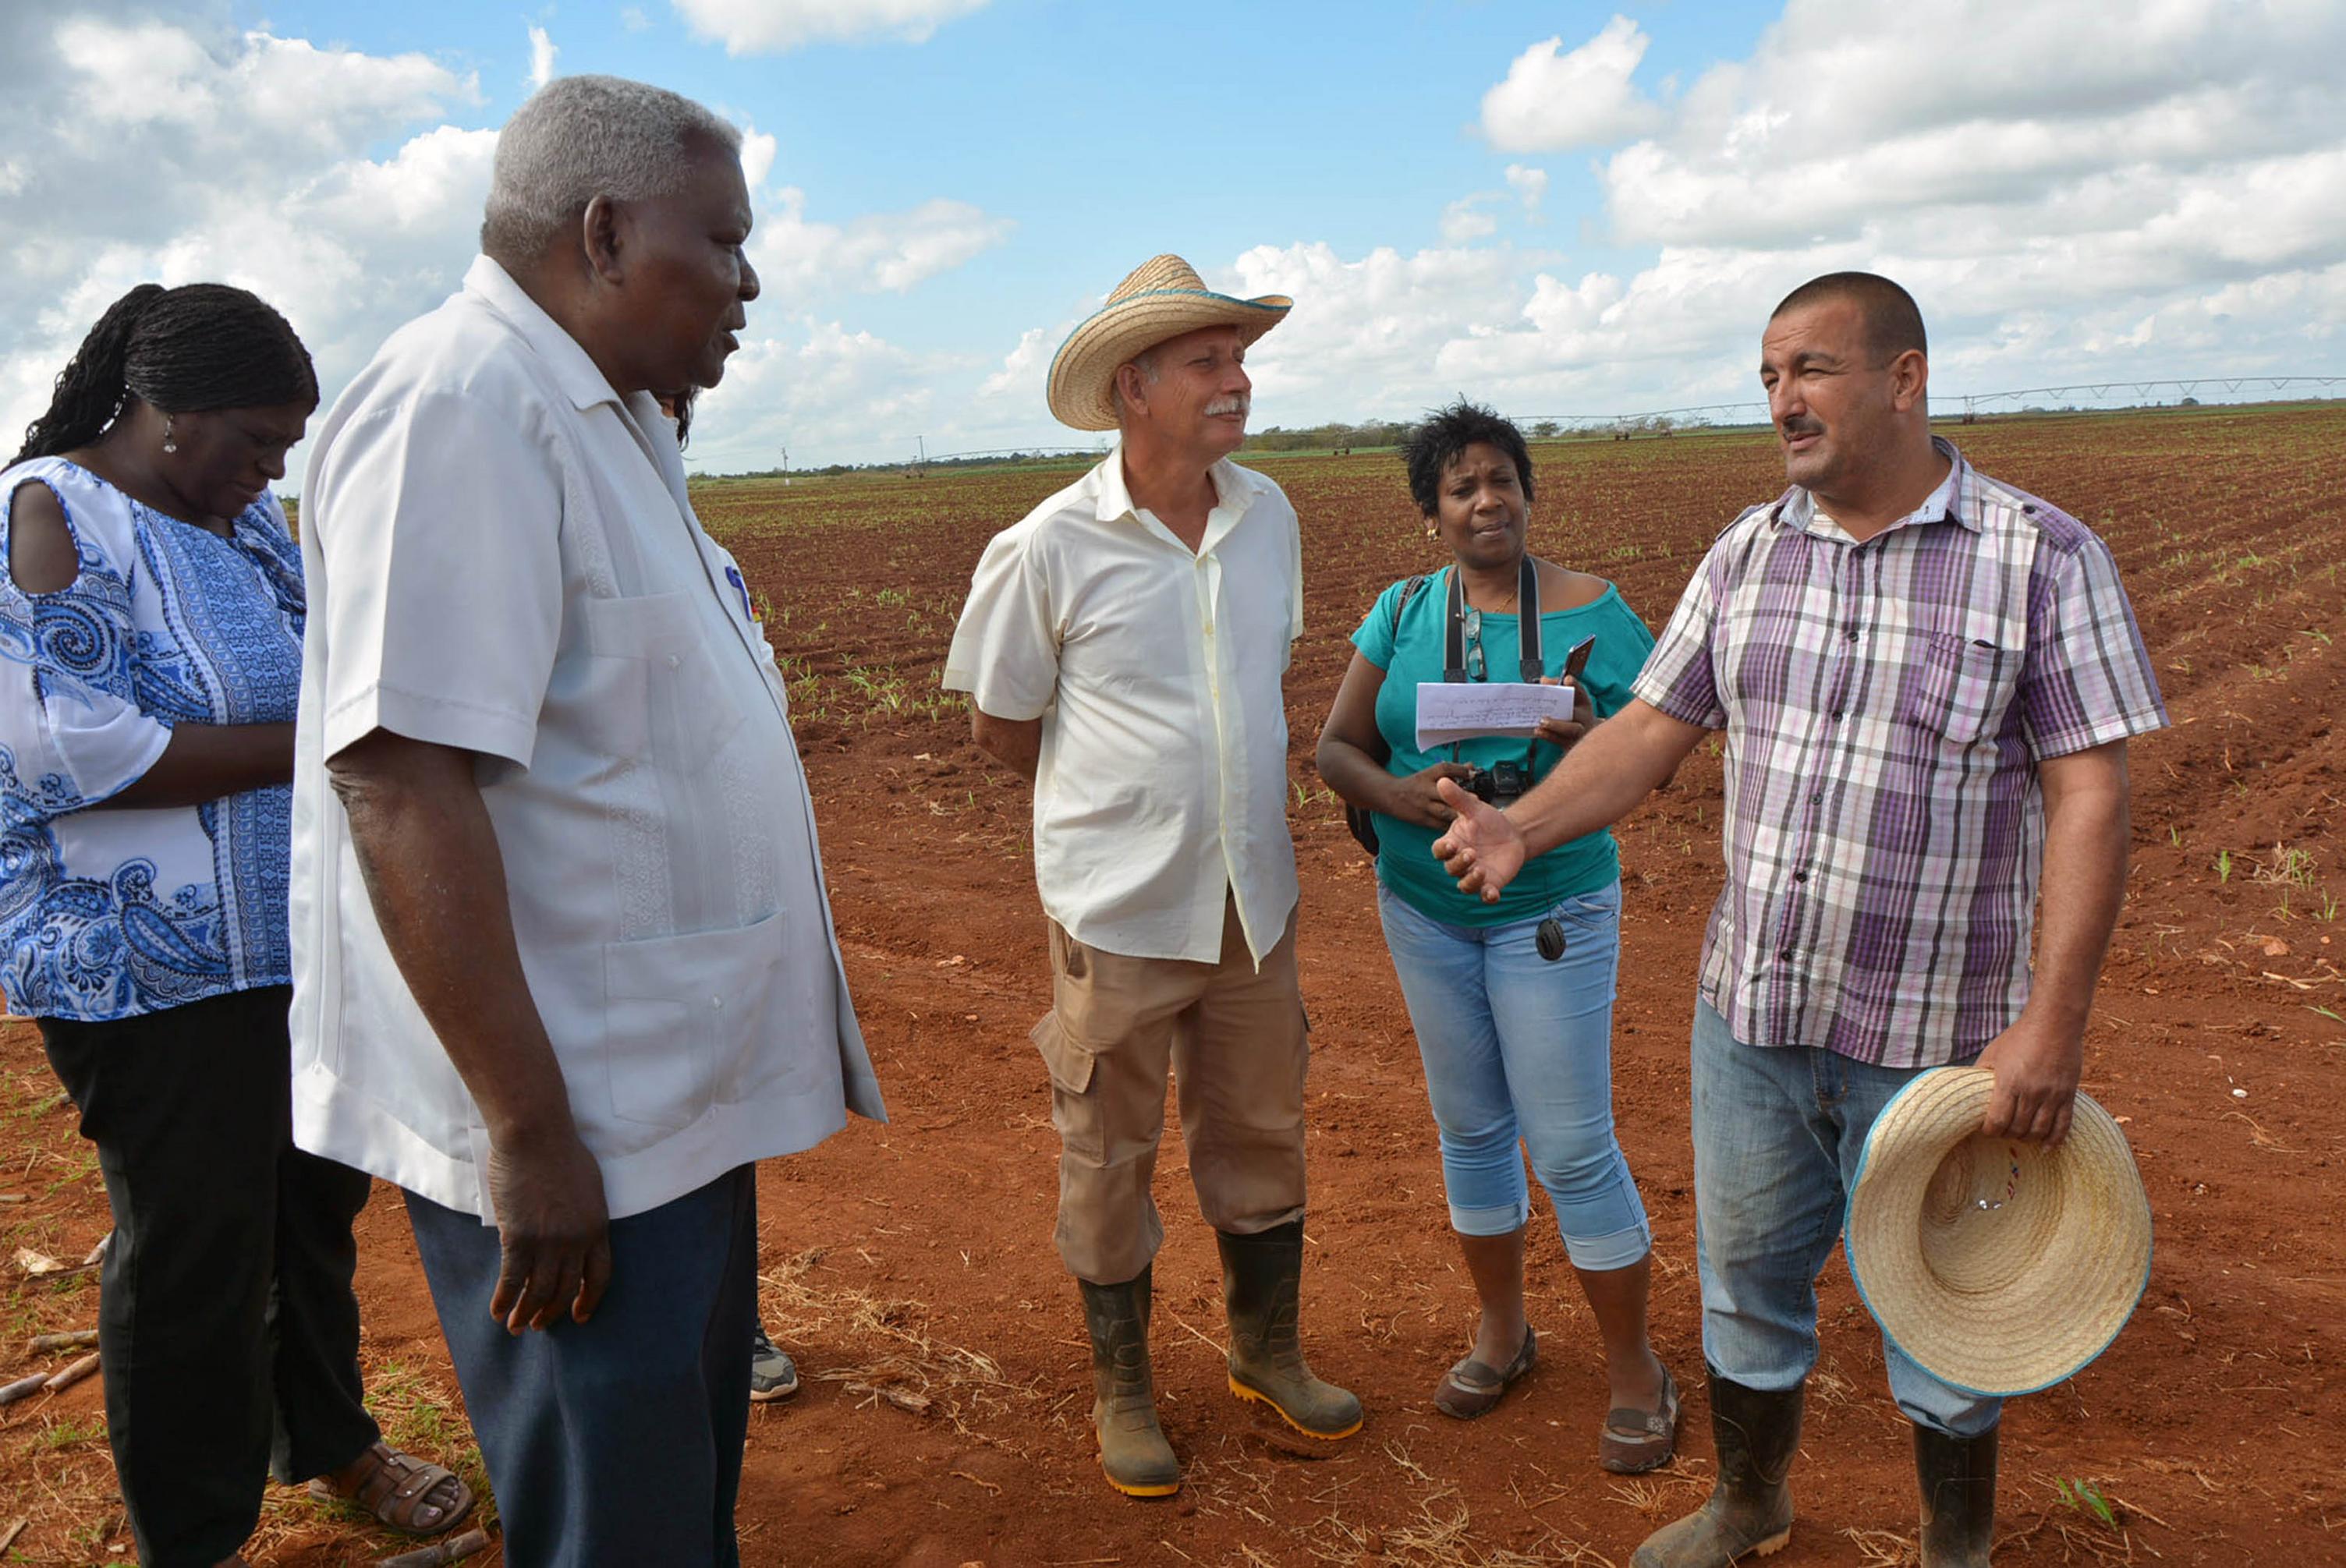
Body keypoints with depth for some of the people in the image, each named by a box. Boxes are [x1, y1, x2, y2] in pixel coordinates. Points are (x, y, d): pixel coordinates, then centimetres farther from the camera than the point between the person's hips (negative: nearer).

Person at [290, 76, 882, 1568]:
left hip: (679, 1093, 10)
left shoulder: (602, 422, 13)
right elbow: (399, 777, -26)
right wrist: (528, 1129, -25)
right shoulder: (459, 409, -19)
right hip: (574, 1135, -10)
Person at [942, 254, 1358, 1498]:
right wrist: (1122, 804, 6)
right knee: (1109, 1158, 10)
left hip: (1254, 895, 4)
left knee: (1260, 1133, 17)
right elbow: (999, 726, -2)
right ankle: (1121, 1388, 31)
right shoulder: (1047, 551, -14)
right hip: (1117, 912, -4)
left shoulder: (1269, 516, 1)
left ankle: (1267, 1349, 39)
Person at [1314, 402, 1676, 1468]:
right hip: (1423, 909, 4)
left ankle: (1635, 1370, 18)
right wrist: (1398, 795, -21)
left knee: (1572, 1149, -2)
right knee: (1470, 1127, 15)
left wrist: (1590, 739, -29)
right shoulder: (1402, 611, 2)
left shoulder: (1590, 610, -7)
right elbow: (1335, 748, -1)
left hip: (1552, 911, -3)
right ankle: (1502, 1330, 35)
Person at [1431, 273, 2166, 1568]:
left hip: (1935, 1034, -4)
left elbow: (2088, 797, -14)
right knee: (1746, 1277, 20)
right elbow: (1651, 730, 3)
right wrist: (1521, 828, -14)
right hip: (1753, 1011, 4)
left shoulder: (2045, 559, -11)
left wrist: (2053, 1024, -19)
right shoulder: (1748, 554, 3)